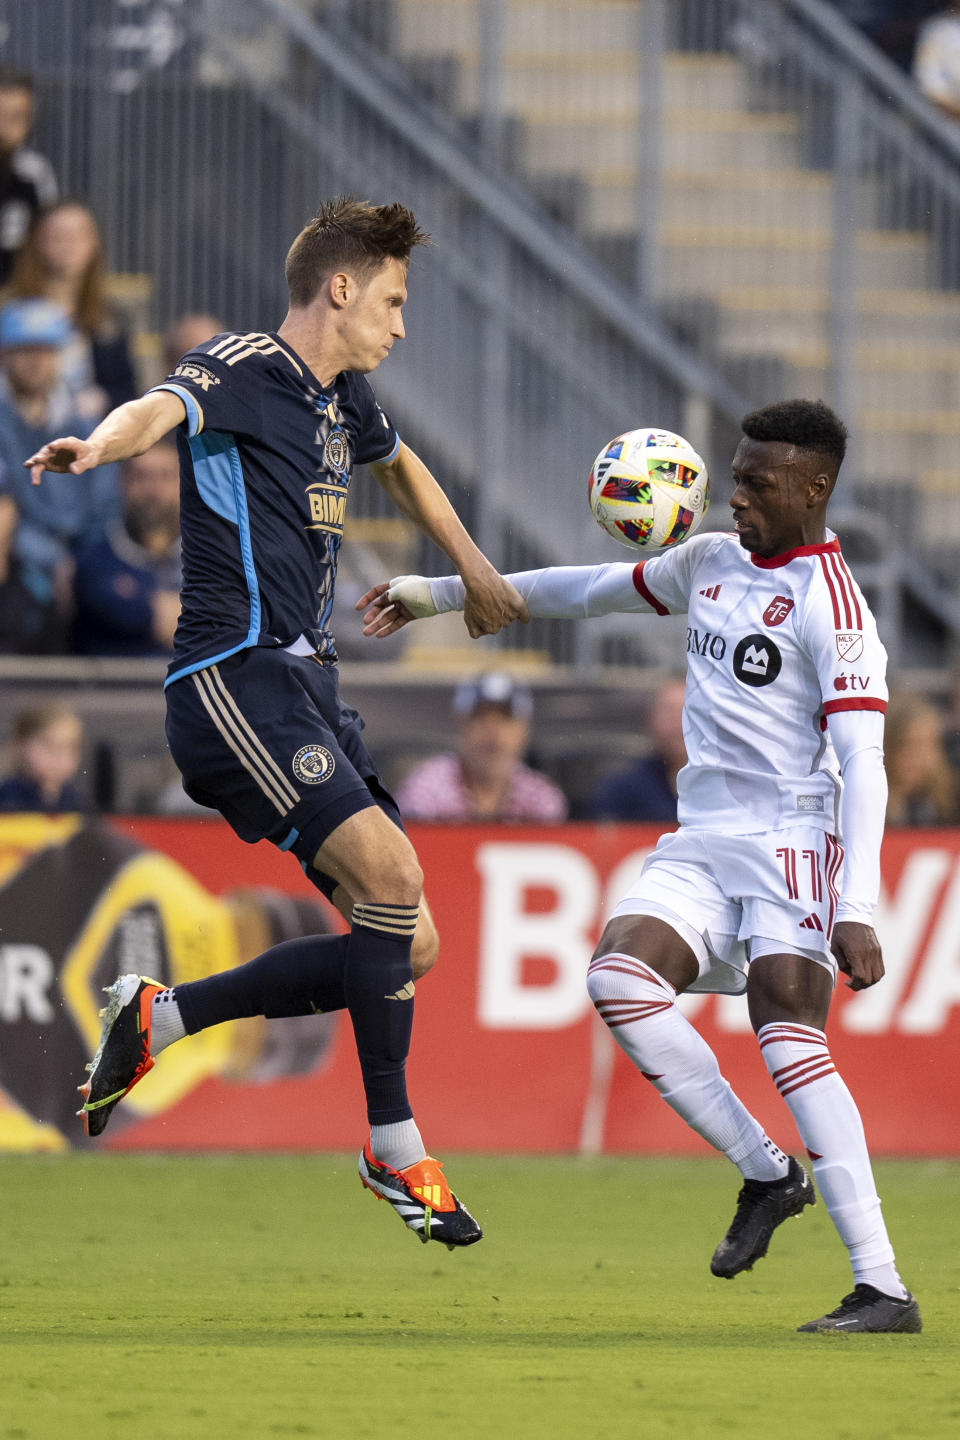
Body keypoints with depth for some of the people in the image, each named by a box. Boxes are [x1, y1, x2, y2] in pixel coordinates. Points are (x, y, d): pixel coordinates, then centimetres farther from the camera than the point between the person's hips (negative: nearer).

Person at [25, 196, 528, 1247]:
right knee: (390, 873, -23)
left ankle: (159, 1017, 14)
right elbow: (165, 408, -32)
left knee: (408, 946, 3)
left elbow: (398, 467, 40)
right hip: (234, 678, -9)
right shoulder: (243, 370, -9)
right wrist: (99, 445, -54)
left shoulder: (344, 395, 17)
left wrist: (476, 573, 47)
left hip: (305, 687, 9)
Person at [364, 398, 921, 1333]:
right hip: (701, 843, 7)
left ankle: (883, 1287, -21)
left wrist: (856, 910, -27)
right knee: (618, 975, -19)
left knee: (789, 1039, -20)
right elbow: (590, 590, 30)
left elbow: (861, 763, -17)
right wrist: (436, 595, 33)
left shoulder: (830, 606, -9)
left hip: (790, 843, -7)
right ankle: (766, 1173, -6)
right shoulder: (710, 564, 15)